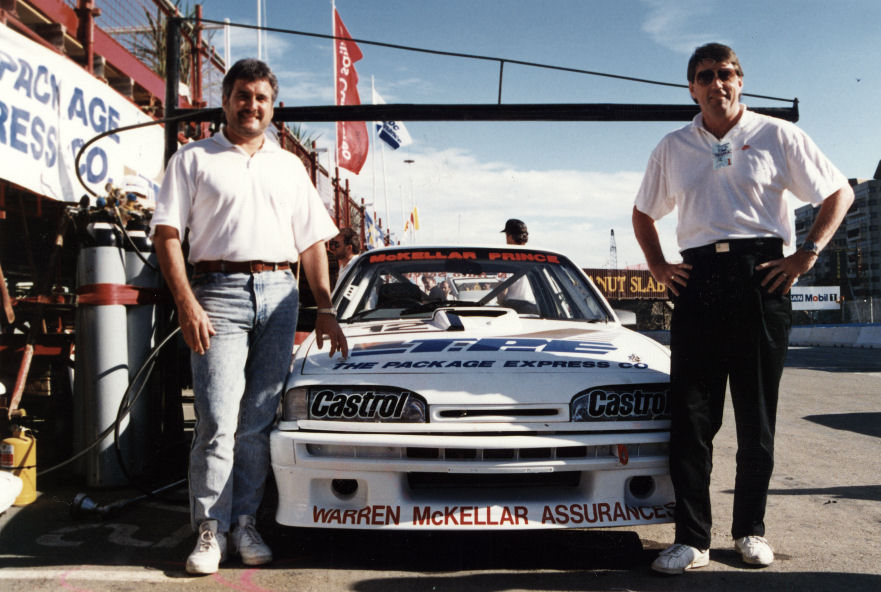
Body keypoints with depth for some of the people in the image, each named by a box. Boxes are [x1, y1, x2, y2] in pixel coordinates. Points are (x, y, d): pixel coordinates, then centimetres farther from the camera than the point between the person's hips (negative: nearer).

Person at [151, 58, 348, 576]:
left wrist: (326, 308, 8)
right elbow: (167, 235, 1)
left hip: (279, 292, 3)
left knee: (259, 420, 4)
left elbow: (314, 242, 18)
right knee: (218, 420, -8)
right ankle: (211, 529, 2)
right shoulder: (194, 159, 10)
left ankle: (245, 523, 14)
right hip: (219, 292, -3)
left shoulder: (290, 166, 20)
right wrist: (187, 303, -11)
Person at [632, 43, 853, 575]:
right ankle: (692, 539, 3)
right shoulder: (673, 148, 14)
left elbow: (840, 193, 9)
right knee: (691, 414, -3)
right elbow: (643, 213, 25)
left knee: (757, 415, 5)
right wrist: (658, 265, 10)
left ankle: (751, 530, 19)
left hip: (761, 276, -1)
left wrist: (807, 253, -4)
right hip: (697, 280, 2)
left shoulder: (776, 136, 7)